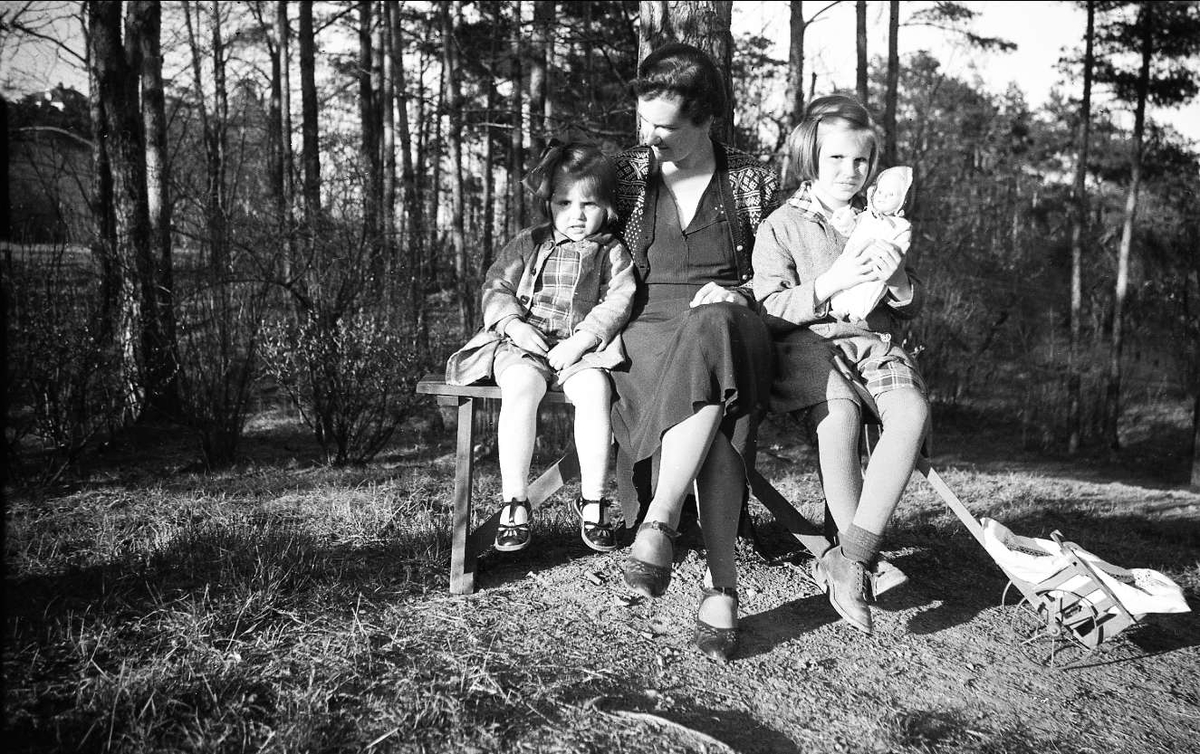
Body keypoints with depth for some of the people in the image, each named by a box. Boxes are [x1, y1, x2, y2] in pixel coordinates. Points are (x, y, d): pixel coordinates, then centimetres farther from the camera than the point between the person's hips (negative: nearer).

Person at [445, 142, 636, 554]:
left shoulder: (612, 253, 12)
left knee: (594, 391, -32)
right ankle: (514, 501, -26)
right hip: (523, 343, 0)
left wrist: (580, 342, -14)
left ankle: (593, 500, -17)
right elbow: (496, 288, 11)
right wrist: (514, 324, -9)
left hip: (583, 347, 0)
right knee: (520, 388, -33)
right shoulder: (528, 244, 16)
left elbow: (617, 302, 0)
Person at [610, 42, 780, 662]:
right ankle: (722, 584, -38)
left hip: (730, 322, 0)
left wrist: (739, 293, -6)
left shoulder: (753, 180, 12)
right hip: (648, 329, 0)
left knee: (711, 330, -43)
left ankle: (659, 521, -44)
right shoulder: (626, 174, 14)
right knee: (714, 416, -38)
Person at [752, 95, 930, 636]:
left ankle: (849, 556, -29)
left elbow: (911, 309, 20)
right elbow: (770, 311, -2)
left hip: (874, 342, 4)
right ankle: (863, 558, -24)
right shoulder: (781, 226, 7)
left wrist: (897, 279, -4)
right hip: (808, 343, -3)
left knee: (913, 412, -30)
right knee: (840, 411, -37)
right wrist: (829, 284, -16)